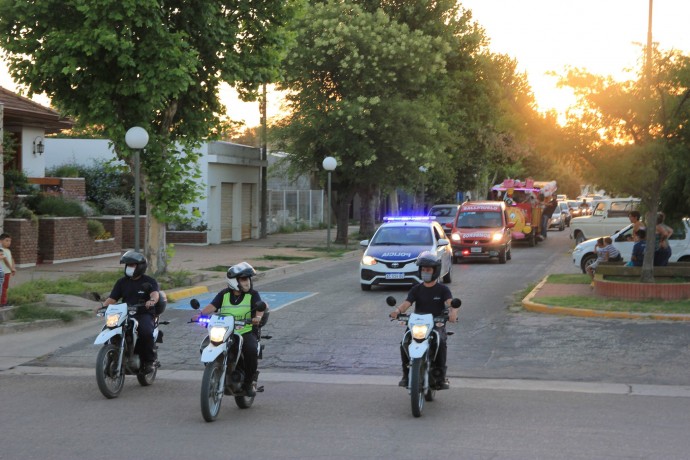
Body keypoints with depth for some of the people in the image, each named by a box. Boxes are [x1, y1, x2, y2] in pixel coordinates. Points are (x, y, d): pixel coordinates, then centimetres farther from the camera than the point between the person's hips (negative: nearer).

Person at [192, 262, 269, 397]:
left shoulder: (253, 294, 5)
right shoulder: (224, 294, 10)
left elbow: (260, 306, -11)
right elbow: (212, 306, -2)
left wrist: (258, 317, -33)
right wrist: (200, 313, -21)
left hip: (246, 331, -2)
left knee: (251, 350, -31)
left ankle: (249, 382, -10)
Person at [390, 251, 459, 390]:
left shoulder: (442, 289, 5)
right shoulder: (416, 289, 11)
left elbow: (451, 303, -13)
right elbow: (406, 303, -3)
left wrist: (453, 312, -38)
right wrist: (398, 310, -27)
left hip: (437, 325, -2)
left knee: (441, 343, -34)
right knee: (404, 344, -25)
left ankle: (441, 377, -23)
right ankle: (406, 375, -11)